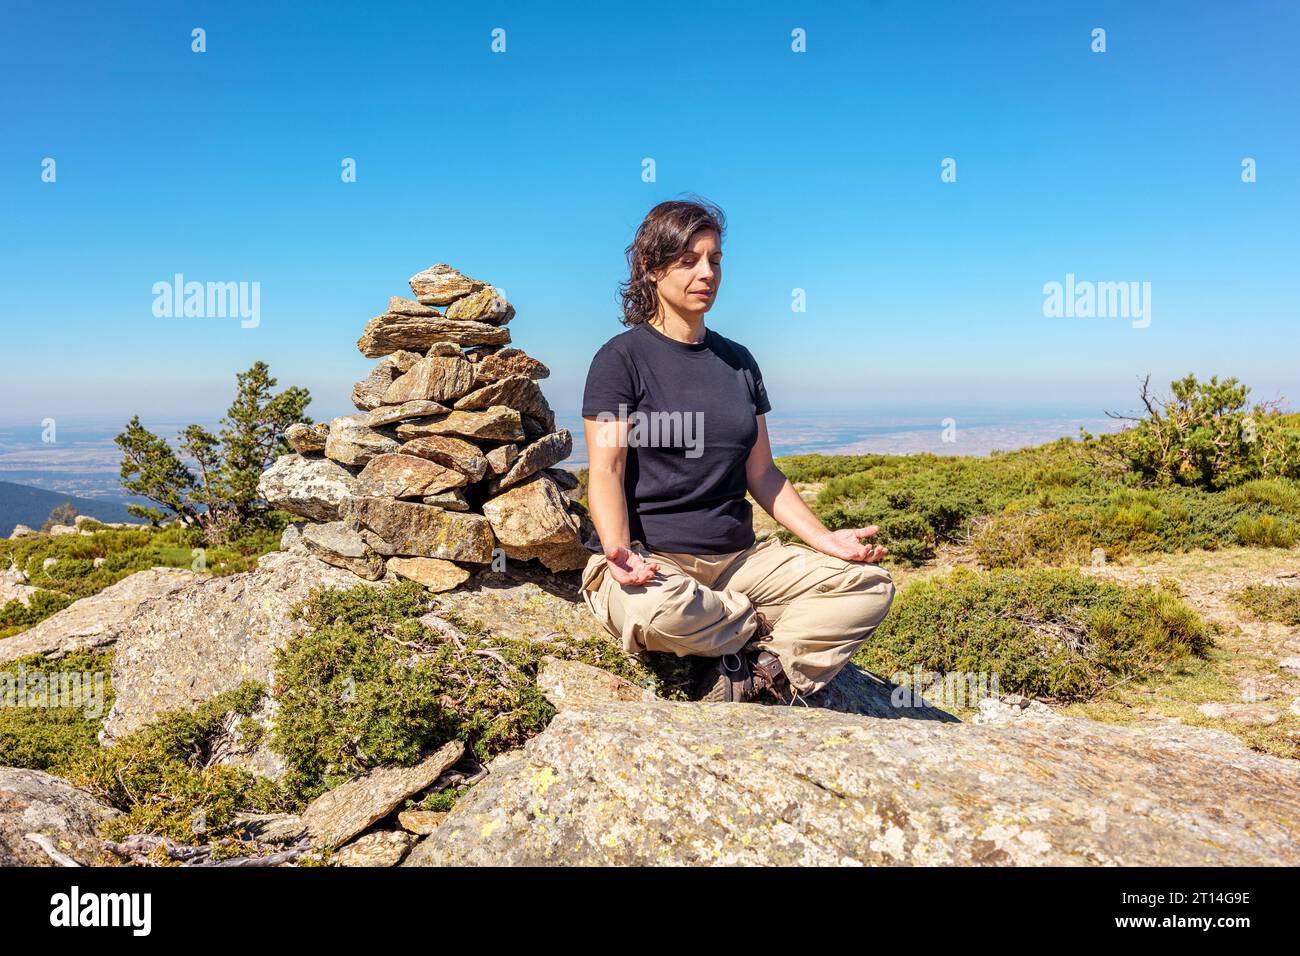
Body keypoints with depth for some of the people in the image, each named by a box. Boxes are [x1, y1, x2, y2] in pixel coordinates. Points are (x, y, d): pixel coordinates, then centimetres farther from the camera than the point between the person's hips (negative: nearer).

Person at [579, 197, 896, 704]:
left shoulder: (738, 361, 15)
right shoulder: (622, 357, -2)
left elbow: (762, 473, 15)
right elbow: (605, 472, -11)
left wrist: (823, 539, 2)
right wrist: (618, 551, -29)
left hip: (737, 556, 5)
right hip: (650, 562, -5)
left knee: (870, 585, -11)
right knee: (660, 611, -39)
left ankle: (753, 682, -21)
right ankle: (775, 635, -8)